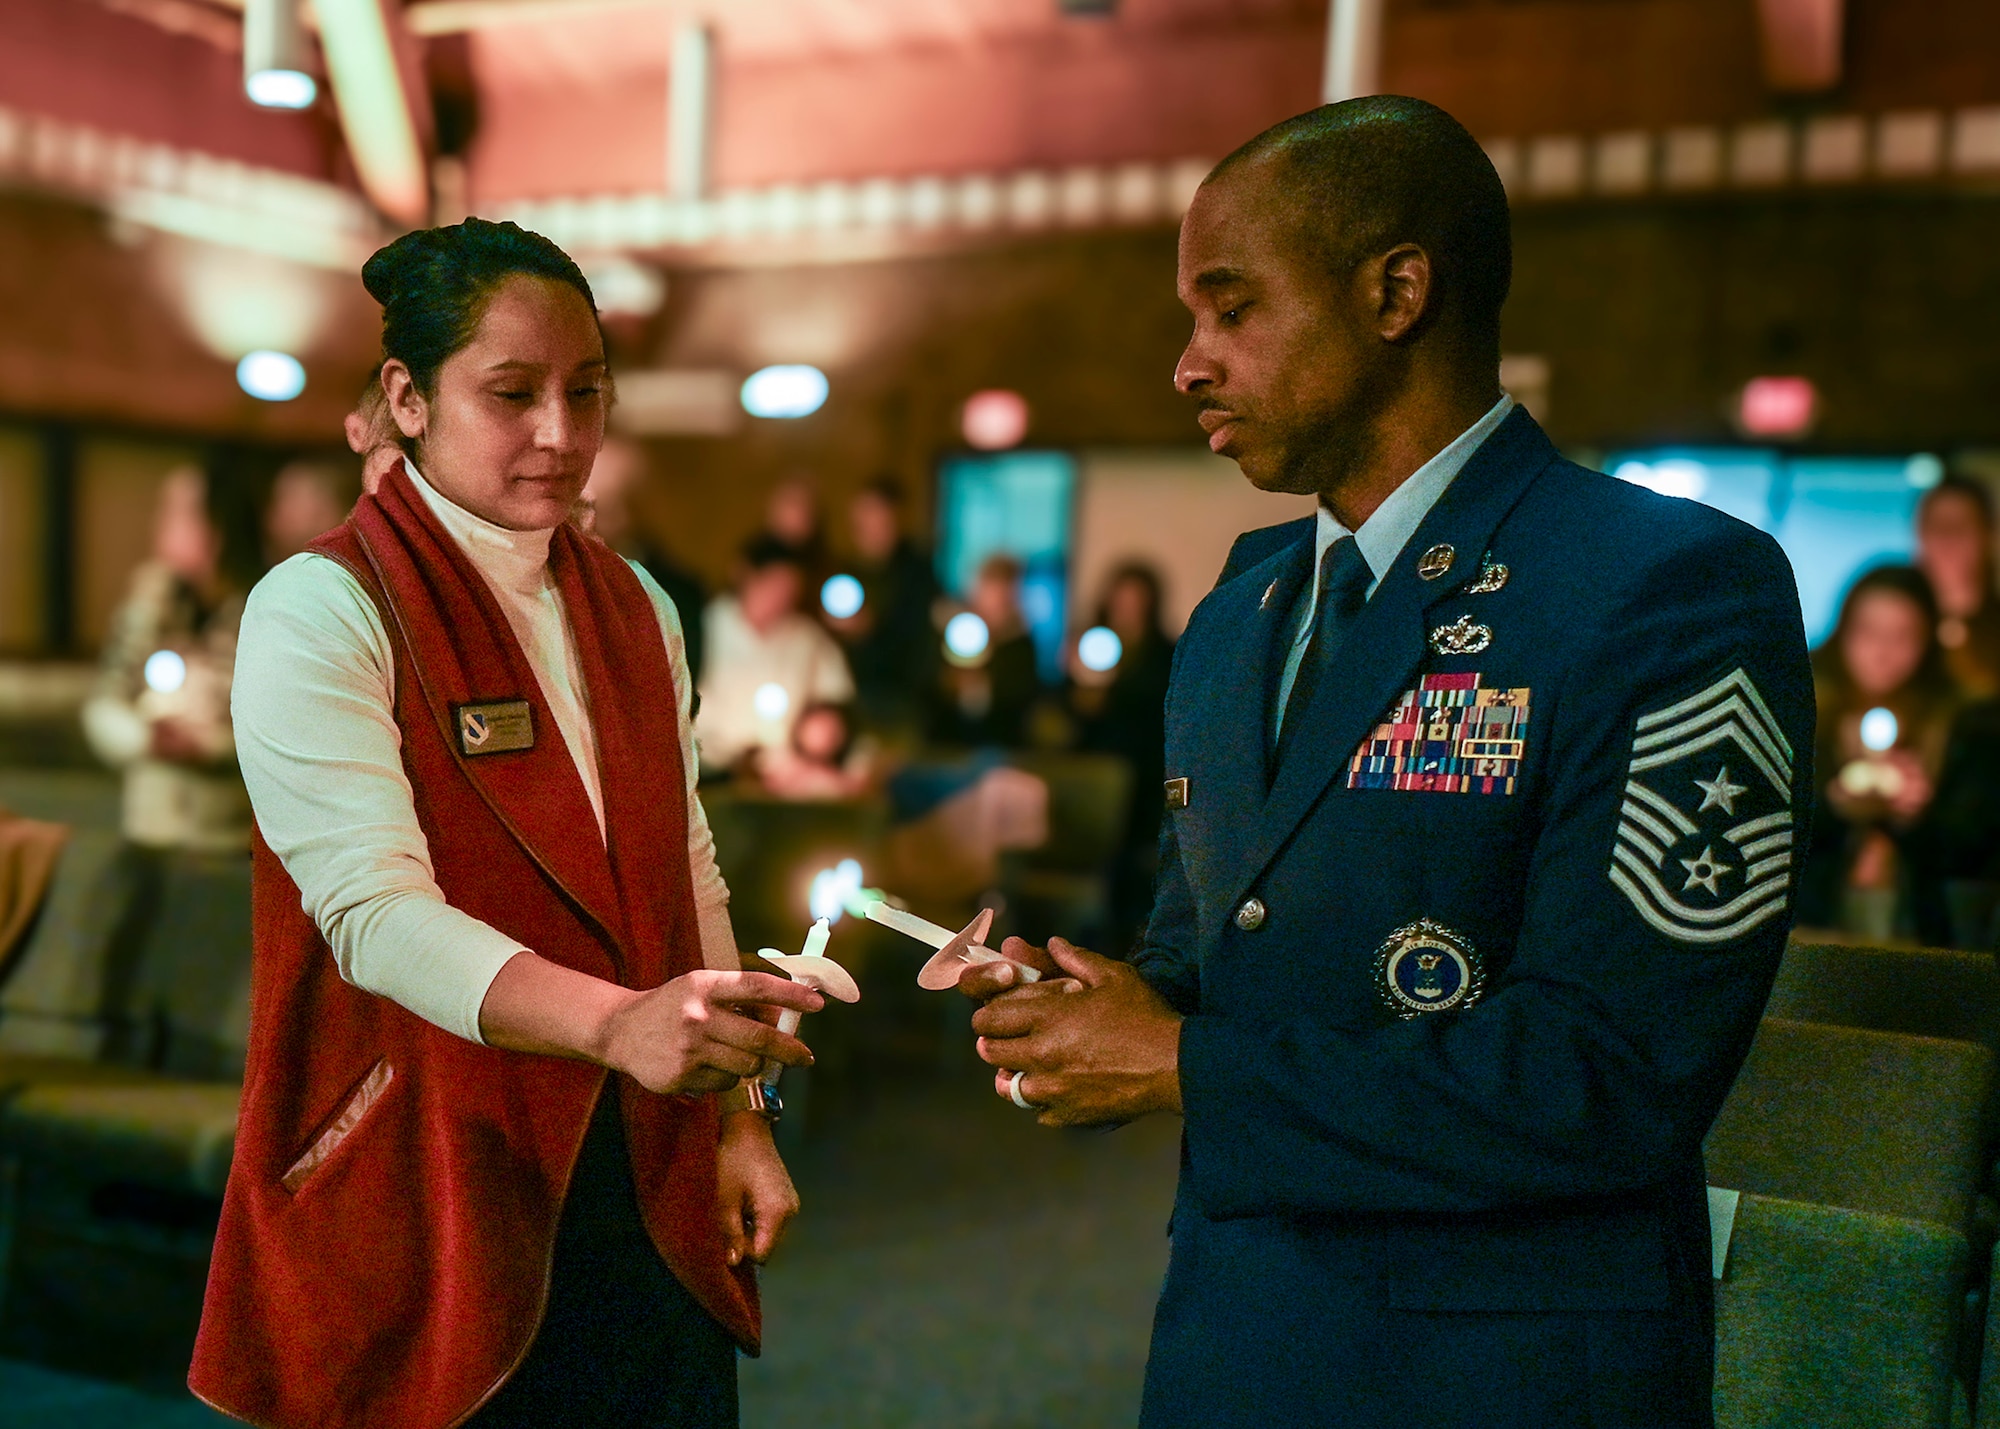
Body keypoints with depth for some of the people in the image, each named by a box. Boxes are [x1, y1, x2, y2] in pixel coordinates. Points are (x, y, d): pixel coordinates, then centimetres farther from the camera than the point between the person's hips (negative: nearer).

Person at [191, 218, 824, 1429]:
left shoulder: (635, 607, 9)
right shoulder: (321, 612, -11)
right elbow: (377, 910, -22)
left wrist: (737, 1117, 9)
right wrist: (614, 1024, -36)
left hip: (647, 1185, 6)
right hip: (433, 1206, -5)